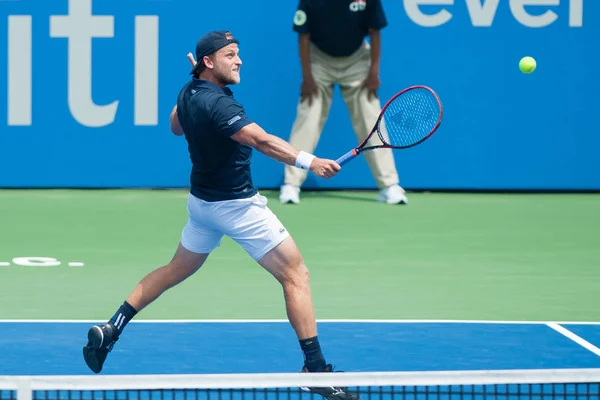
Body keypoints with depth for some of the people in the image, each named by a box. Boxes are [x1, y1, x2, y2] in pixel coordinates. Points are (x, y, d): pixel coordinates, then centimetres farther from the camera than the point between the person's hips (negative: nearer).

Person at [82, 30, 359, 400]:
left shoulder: (188, 92, 0)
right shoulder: (216, 103, -27)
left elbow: (176, 127, 22)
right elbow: (261, 140, -40)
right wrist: (309, 161, -49)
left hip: (202, 200, 9)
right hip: (237, 204, -9)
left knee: (178, 270, 26)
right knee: (296, 275, -4)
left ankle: (111, 329, 21)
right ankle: (315, 368, -6)